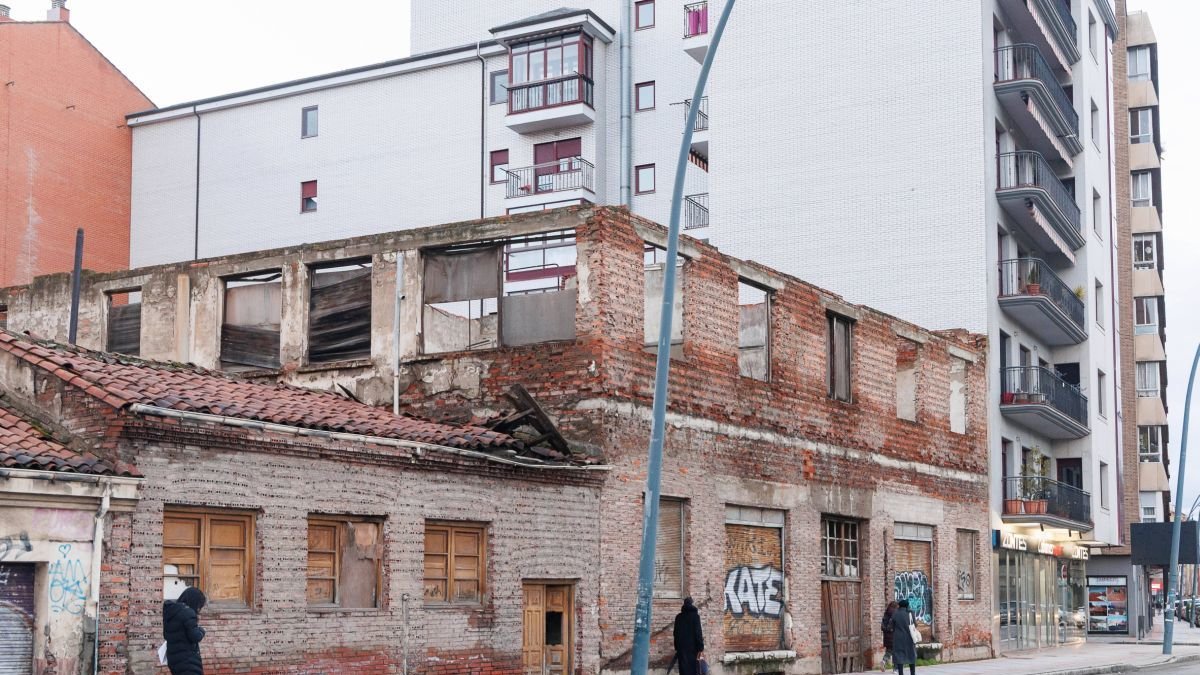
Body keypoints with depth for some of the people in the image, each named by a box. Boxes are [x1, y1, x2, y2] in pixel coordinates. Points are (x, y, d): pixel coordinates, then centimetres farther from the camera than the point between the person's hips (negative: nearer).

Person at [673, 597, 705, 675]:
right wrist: (700, 648, -10)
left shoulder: (678, 617, 8)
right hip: (692, 646, -4)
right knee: (693, 669, -1)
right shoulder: (695, 615, -5)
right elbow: (698, 632, -10)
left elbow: (676, 633, 12)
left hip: (681, 647, 4)